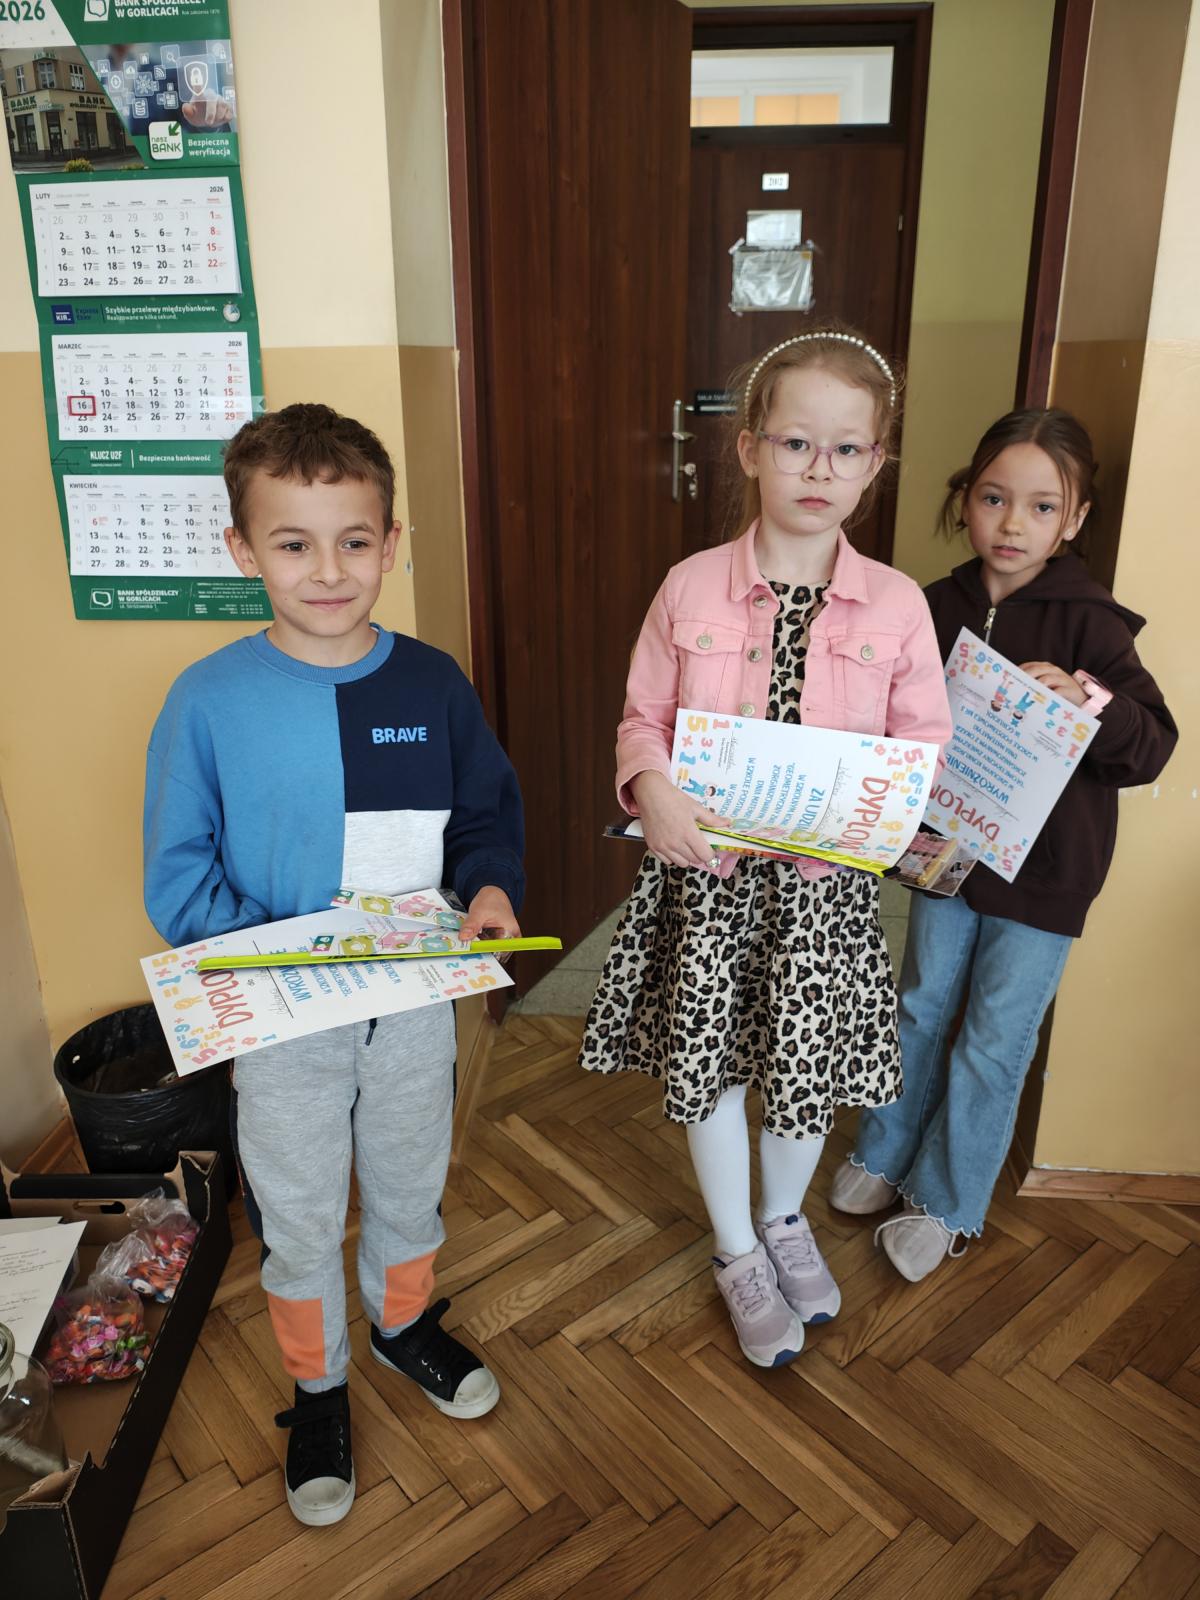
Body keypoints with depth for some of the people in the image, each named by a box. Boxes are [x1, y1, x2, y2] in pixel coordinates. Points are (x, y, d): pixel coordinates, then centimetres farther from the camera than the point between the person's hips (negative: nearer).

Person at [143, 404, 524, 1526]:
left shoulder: (432, 685, -8)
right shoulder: (208, 701, -15)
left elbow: (488, 814, 3)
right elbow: (178, 877, -11)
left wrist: (491, 887, -16)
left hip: (415, 1003, 2)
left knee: (411, 1183, 24)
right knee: (300, 1216, 18)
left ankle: (404, 1320, 54)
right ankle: (318, 1384, 46)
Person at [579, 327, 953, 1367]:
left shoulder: (897, 606, -5)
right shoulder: (691, 589, -5)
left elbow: (926, 747, 1)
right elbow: (643, 716, 1)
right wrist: (652, 786, -19)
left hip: (827, 883, 1)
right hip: (707, 874, 0)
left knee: (808, 1067, 15)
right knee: (710, 1066, 13)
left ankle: (785, 1216, 50)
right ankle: (738, 1253, 41)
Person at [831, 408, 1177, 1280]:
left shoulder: (1090, 622, -13)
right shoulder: (937, 607, -3)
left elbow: (1154, 745, -14)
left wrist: (1085, 699, -31)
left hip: (1041, 874, -3)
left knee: (994, 1043, 7)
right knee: (921, 1009, 18)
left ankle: (949, 1204, 27)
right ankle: (886, 1153, 39)